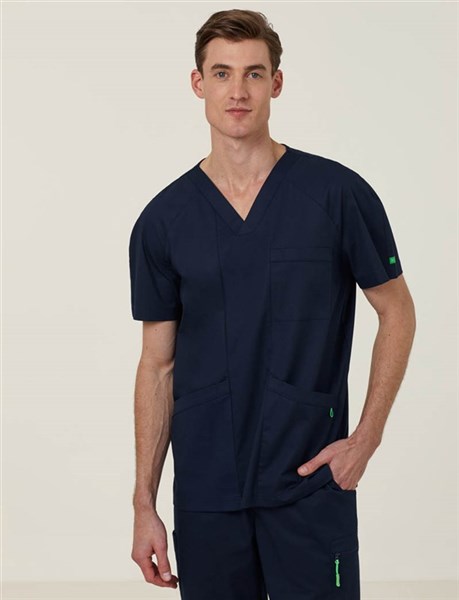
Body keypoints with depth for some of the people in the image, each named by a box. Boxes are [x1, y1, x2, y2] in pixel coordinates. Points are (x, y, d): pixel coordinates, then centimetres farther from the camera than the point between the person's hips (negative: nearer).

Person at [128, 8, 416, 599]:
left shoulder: (337, 194, -6)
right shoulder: (164, 219, 2)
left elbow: (396, 312, 3)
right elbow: (158, 364, 6)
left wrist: (366, 438, -6)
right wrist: (144, 503, 2)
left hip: (311, 483, -2)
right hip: (206, 494, 2)